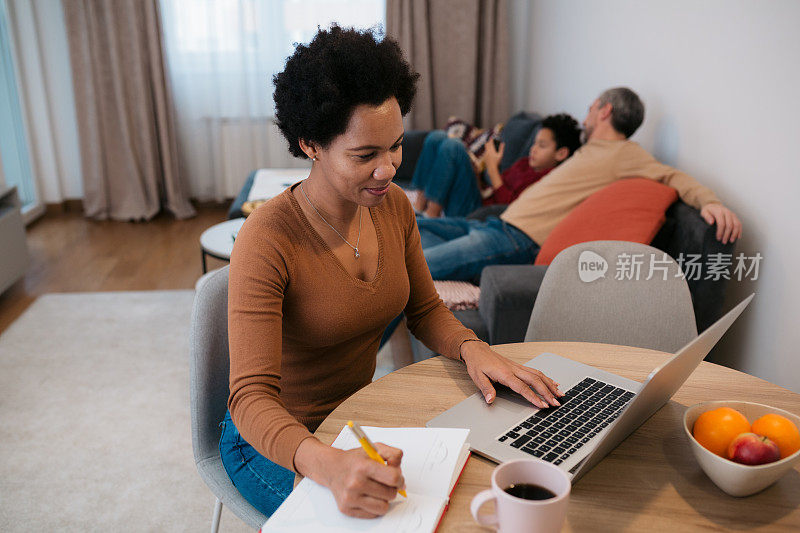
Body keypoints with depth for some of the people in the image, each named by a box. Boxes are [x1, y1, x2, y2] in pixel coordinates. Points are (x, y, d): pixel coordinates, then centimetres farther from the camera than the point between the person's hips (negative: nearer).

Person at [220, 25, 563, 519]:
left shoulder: (394, 206, -7)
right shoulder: (267, 240, -27)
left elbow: (425, 310, 5)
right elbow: (252, 398, -30)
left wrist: (471, 347, -16)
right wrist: (328, 464, -49)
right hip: (274, 442, -6)